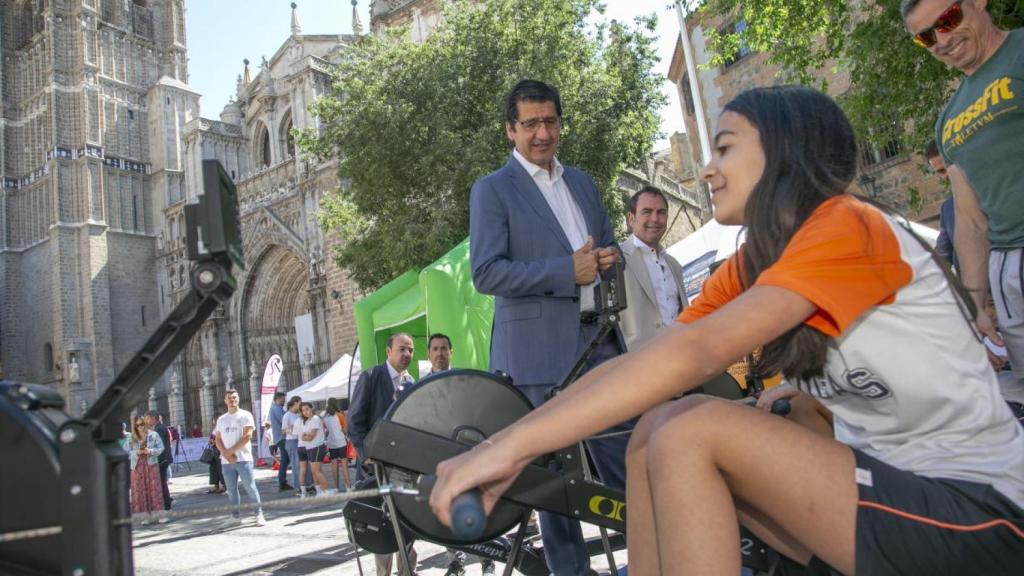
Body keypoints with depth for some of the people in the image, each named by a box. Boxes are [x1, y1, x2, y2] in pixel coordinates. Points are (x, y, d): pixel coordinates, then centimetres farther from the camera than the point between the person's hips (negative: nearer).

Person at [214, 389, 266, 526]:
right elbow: (217, 439, 12)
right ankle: (236, 515, 18)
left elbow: (247, 436, -9)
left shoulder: (245, 415, 0)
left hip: (243, 459, -4)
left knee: (250, 487, -7)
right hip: (226, 461, 4)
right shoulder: (221, 419, 15)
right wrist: (225, 453, -7)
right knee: (231, 490, 8)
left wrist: (231, 451, -11)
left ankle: (259, 514, -2)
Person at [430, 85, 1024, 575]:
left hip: (976, 511, -7)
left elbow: (695, 352, -30)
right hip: (888, 483, 7)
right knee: (654, 429, -5)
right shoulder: (749, 270, 8)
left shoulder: (848, 226, -17)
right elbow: (640, 363, -1)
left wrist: (514, 443, -32)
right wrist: (505, 441, -11)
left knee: (690, 432, -22)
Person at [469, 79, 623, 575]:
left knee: (623, 456, 10)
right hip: (540, 347, -5)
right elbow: (486, 274, -11)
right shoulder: (492, 190, -1)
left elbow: (607, 245, 25)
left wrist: (609, 257, -1)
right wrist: (568, 271, -18)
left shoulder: (582, 183, 18)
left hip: (598, 338, 5)